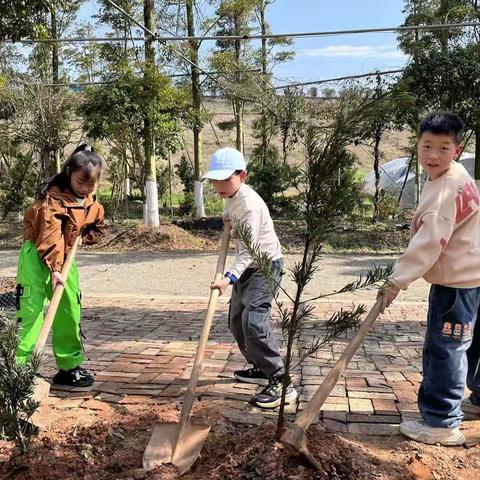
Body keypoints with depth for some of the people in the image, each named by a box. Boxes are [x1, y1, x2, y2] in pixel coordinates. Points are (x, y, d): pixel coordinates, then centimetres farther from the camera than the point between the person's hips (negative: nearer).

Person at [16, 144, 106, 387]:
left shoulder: (92, 204, 3)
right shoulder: (53, 198, -20)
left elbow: (96, 226, 23)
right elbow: (50, 236, -31)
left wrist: (86, 236, 2)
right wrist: (54, 269, -39)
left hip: (66, 256, 7)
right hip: (37, 257, -7)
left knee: (70, 312, 9)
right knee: (31, 311, -13)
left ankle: (69, 366, 21)